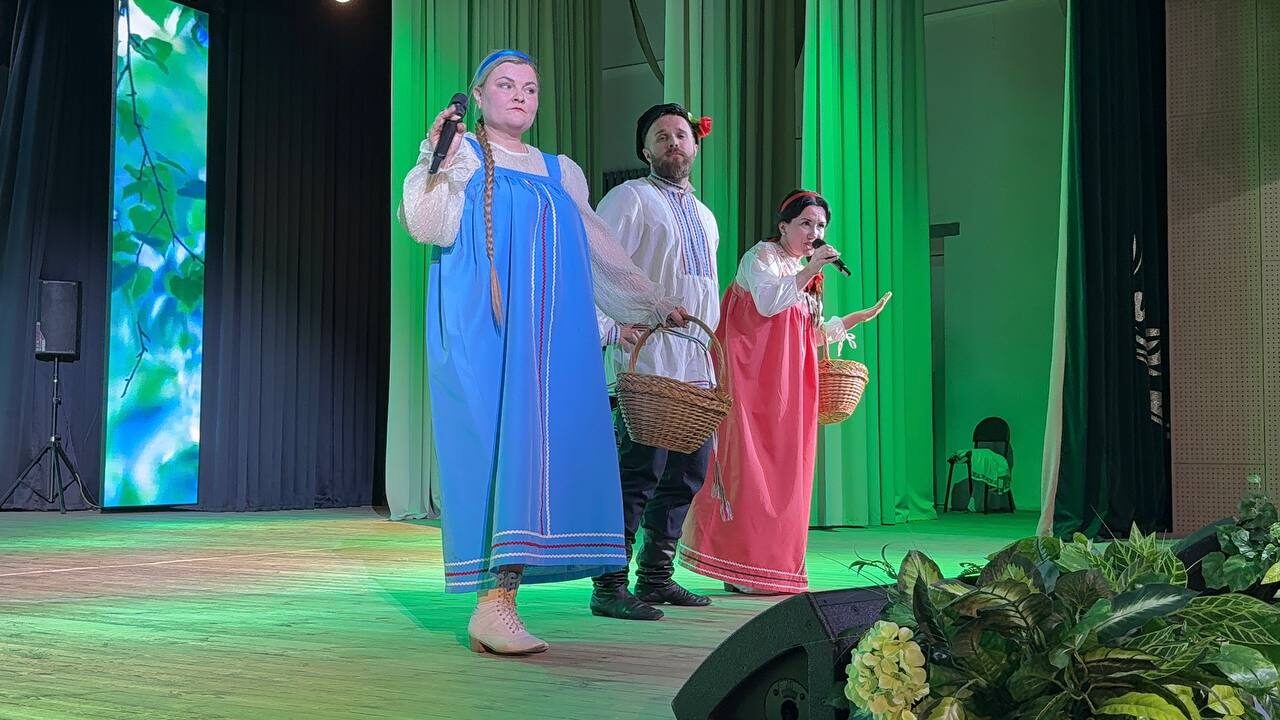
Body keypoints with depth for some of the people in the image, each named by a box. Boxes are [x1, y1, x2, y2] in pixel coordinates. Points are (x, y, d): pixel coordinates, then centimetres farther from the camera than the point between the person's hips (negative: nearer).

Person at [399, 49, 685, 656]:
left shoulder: (561, 172, 23)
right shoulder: (459, 153, 10)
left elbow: (602, 250, 28)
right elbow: (425, 225, -5)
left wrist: (655, 303, 30)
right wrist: (439, 161, -15)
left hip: (550, 334, 4)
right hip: (480, 332, -4)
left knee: (540, 449, -8)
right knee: (493, 447, -15)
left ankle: (496, 601, -9)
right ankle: (493, 604, -17)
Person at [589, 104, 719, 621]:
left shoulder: (705, 217, 25)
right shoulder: (631, 197, 1)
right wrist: (617, 321, -24)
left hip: (697, 363, 8)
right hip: (648, 357, -8)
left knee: (689, 472, 9)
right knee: (640, 468, -14)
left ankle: (656, 576, 18)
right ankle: (610, 586, -11)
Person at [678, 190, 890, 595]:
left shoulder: (805, 275, 24)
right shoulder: (761, 256, -1)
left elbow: (812, 333, 26)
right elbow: (767, 302, -19)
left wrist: (864, 316, 24)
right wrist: (809, 272, -19)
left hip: (789, 388, 8)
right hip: (756, 383, -8)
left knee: (782, 471, 5)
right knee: (751, 466, -11)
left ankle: (771, 567, 8)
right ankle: (742, 569, -10)